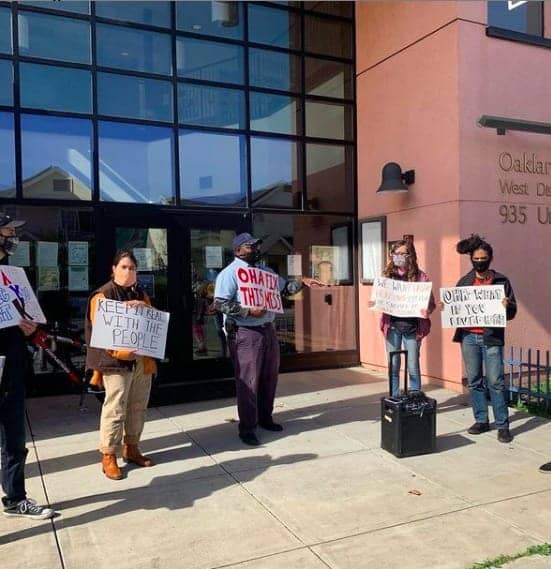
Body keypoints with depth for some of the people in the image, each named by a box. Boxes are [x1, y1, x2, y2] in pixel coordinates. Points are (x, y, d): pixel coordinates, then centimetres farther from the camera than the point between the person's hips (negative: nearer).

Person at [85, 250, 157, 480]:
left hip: (143, 360, 6)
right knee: (115, 409, -7)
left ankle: (131, 447, 25)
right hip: (117, 361, -6)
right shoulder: (102, 295, -4)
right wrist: (121, 351, -24)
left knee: (138, 407, 11)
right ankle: (108, 455, 4)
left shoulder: (141, 295, 16)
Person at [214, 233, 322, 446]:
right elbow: (220, 303, -17)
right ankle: (247, 428, 7)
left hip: (268, 330, 8)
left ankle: (265, 418, 33)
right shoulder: (230, 273, -8)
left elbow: (284, 288, 22)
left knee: (269, 378, 16)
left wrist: (302, 282, 4)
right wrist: (249, 311, -23)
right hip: (245, 333, -7)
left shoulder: (265, 271, 16)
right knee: (248, 381, -4)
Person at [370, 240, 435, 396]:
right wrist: (374, 303, -9)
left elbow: (430, 302, -3)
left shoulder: (420, 276, -2)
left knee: (413, 367, 4)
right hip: (392, 326, 2)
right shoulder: (387, 274, 6)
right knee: (393, 366, 8)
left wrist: (427, 311, -24)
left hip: (412, 327, -2)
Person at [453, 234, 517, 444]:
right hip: (468, 336, 3)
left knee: (495, 382, -4)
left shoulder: (501, 281, 3)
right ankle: (481, 420, 19)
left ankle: (502, 425, 4)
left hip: (491, 338, -3)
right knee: (474, 381, 8)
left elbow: (512, 312, 3)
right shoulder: (464, 281, 10)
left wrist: (507, 306, -19)